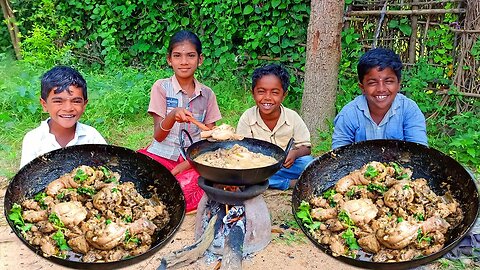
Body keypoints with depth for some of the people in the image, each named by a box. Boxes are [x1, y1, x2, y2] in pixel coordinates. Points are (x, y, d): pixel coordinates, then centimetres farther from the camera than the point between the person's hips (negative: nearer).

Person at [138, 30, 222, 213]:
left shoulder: (207, 94, 5)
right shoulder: (161, 87, -2)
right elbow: (158, 135, -8)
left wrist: (180, 168, -10)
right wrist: (173, 116, -31)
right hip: (162, 155, -1)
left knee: (185, 187, -30)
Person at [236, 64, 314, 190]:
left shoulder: (292, 117, -7)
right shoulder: (247, 118, -9)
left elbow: (306, 147, -2)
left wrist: (295, 153, -26)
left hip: (286, 165, -1)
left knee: (308, 162, -27)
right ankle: (290, 183, -21)